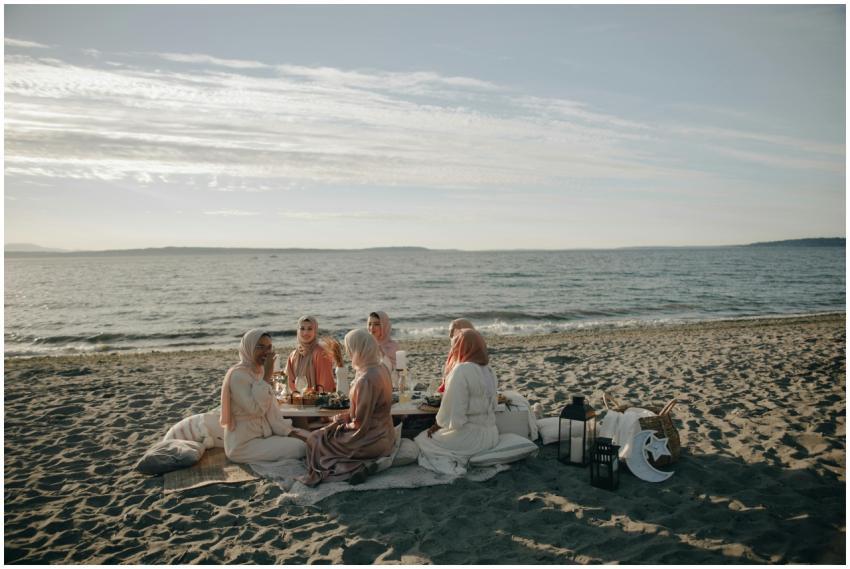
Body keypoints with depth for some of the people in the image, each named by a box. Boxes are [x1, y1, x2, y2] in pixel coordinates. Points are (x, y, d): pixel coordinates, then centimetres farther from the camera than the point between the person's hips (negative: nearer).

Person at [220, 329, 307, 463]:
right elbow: (256, 409, -29)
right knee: (299, 447, -14)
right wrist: (267, 376, -26)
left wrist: (287, 431, 0)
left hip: (263, 433, 9)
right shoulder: (238, 375, -19)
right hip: (244, 444, -9)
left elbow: (271, 409, 10)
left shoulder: (259, 371, 9)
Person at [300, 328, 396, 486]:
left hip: (372, 441, -9)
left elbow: (360, 424, -21)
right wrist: (348, 416, 7)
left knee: (315, 439, 5)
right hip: (384, 433, 9)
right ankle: (363, 464, 13)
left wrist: (344, 424, -3)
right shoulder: (381, 368, 0)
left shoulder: (365, 379, -27)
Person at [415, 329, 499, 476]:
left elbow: (452, 411, -21)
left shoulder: (462, 370, -19)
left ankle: (454, 463, -2)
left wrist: (437, 425, -1)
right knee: (436, 433, 27)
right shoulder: (488, 370, 6)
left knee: (421, 440, 12)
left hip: (470, 436, -9)